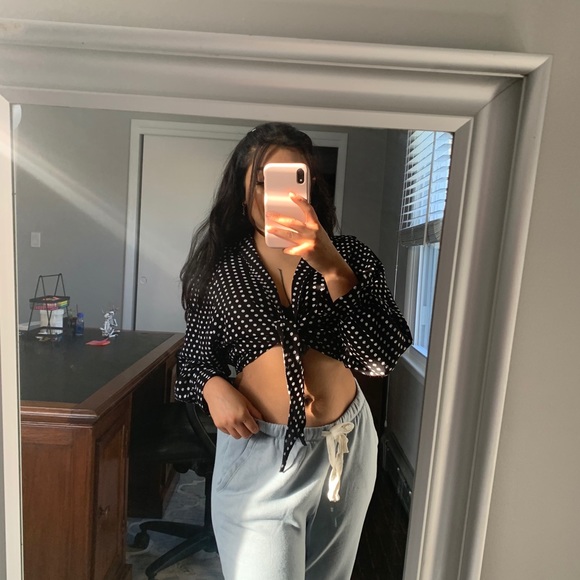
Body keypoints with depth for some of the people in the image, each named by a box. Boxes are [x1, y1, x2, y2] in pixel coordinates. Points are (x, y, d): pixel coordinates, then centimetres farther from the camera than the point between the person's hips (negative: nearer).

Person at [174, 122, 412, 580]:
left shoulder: (348, 257, -6)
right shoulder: (220, 267, -4)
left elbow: (381, 356, -19)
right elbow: (196, 351, 6)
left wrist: (332, 268, -31)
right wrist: (212, 386, -16)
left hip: (344, 447, 2)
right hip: (256, 451, -1)